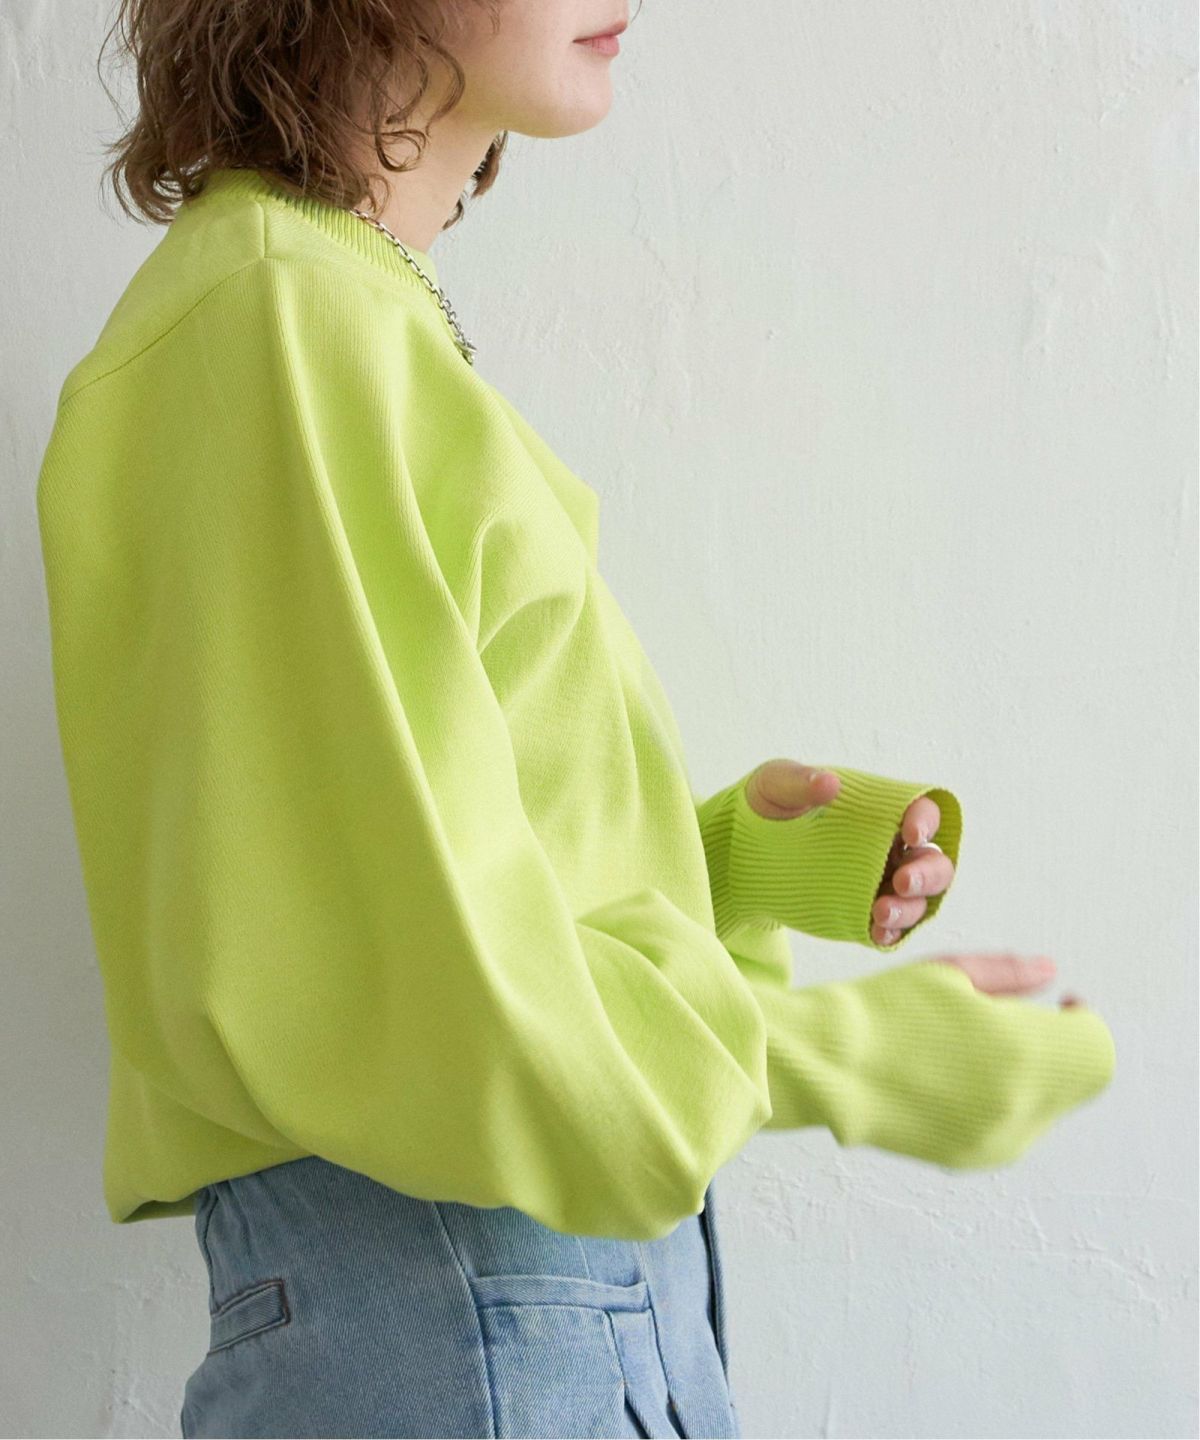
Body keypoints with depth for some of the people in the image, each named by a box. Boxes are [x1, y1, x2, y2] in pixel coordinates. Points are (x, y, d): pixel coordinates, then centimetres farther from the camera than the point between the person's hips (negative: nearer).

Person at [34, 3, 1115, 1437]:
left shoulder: (366, 314, 13)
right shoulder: (269, 322, -16)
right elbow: (374, 982, -21)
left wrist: (731, 857, 0)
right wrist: (849, 1061, -14)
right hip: (433, 1300, -8)